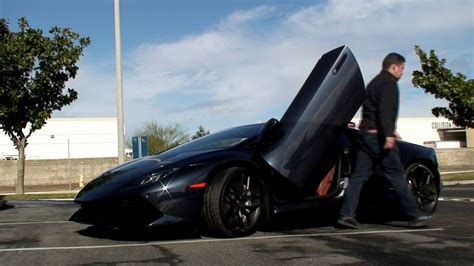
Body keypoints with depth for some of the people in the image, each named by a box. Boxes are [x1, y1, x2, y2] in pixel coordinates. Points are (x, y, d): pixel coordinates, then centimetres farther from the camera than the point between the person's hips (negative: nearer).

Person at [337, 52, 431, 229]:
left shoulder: (375, 82, 25)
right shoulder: (389, 82, -6)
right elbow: (385, 111, -20)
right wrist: (388, 134, -26)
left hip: (365, 133, 9)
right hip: (378, 135, -9)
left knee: (359, 175, 3)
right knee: (396, 175, -3)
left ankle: (346, 214, -3)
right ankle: (414, 215, 3)